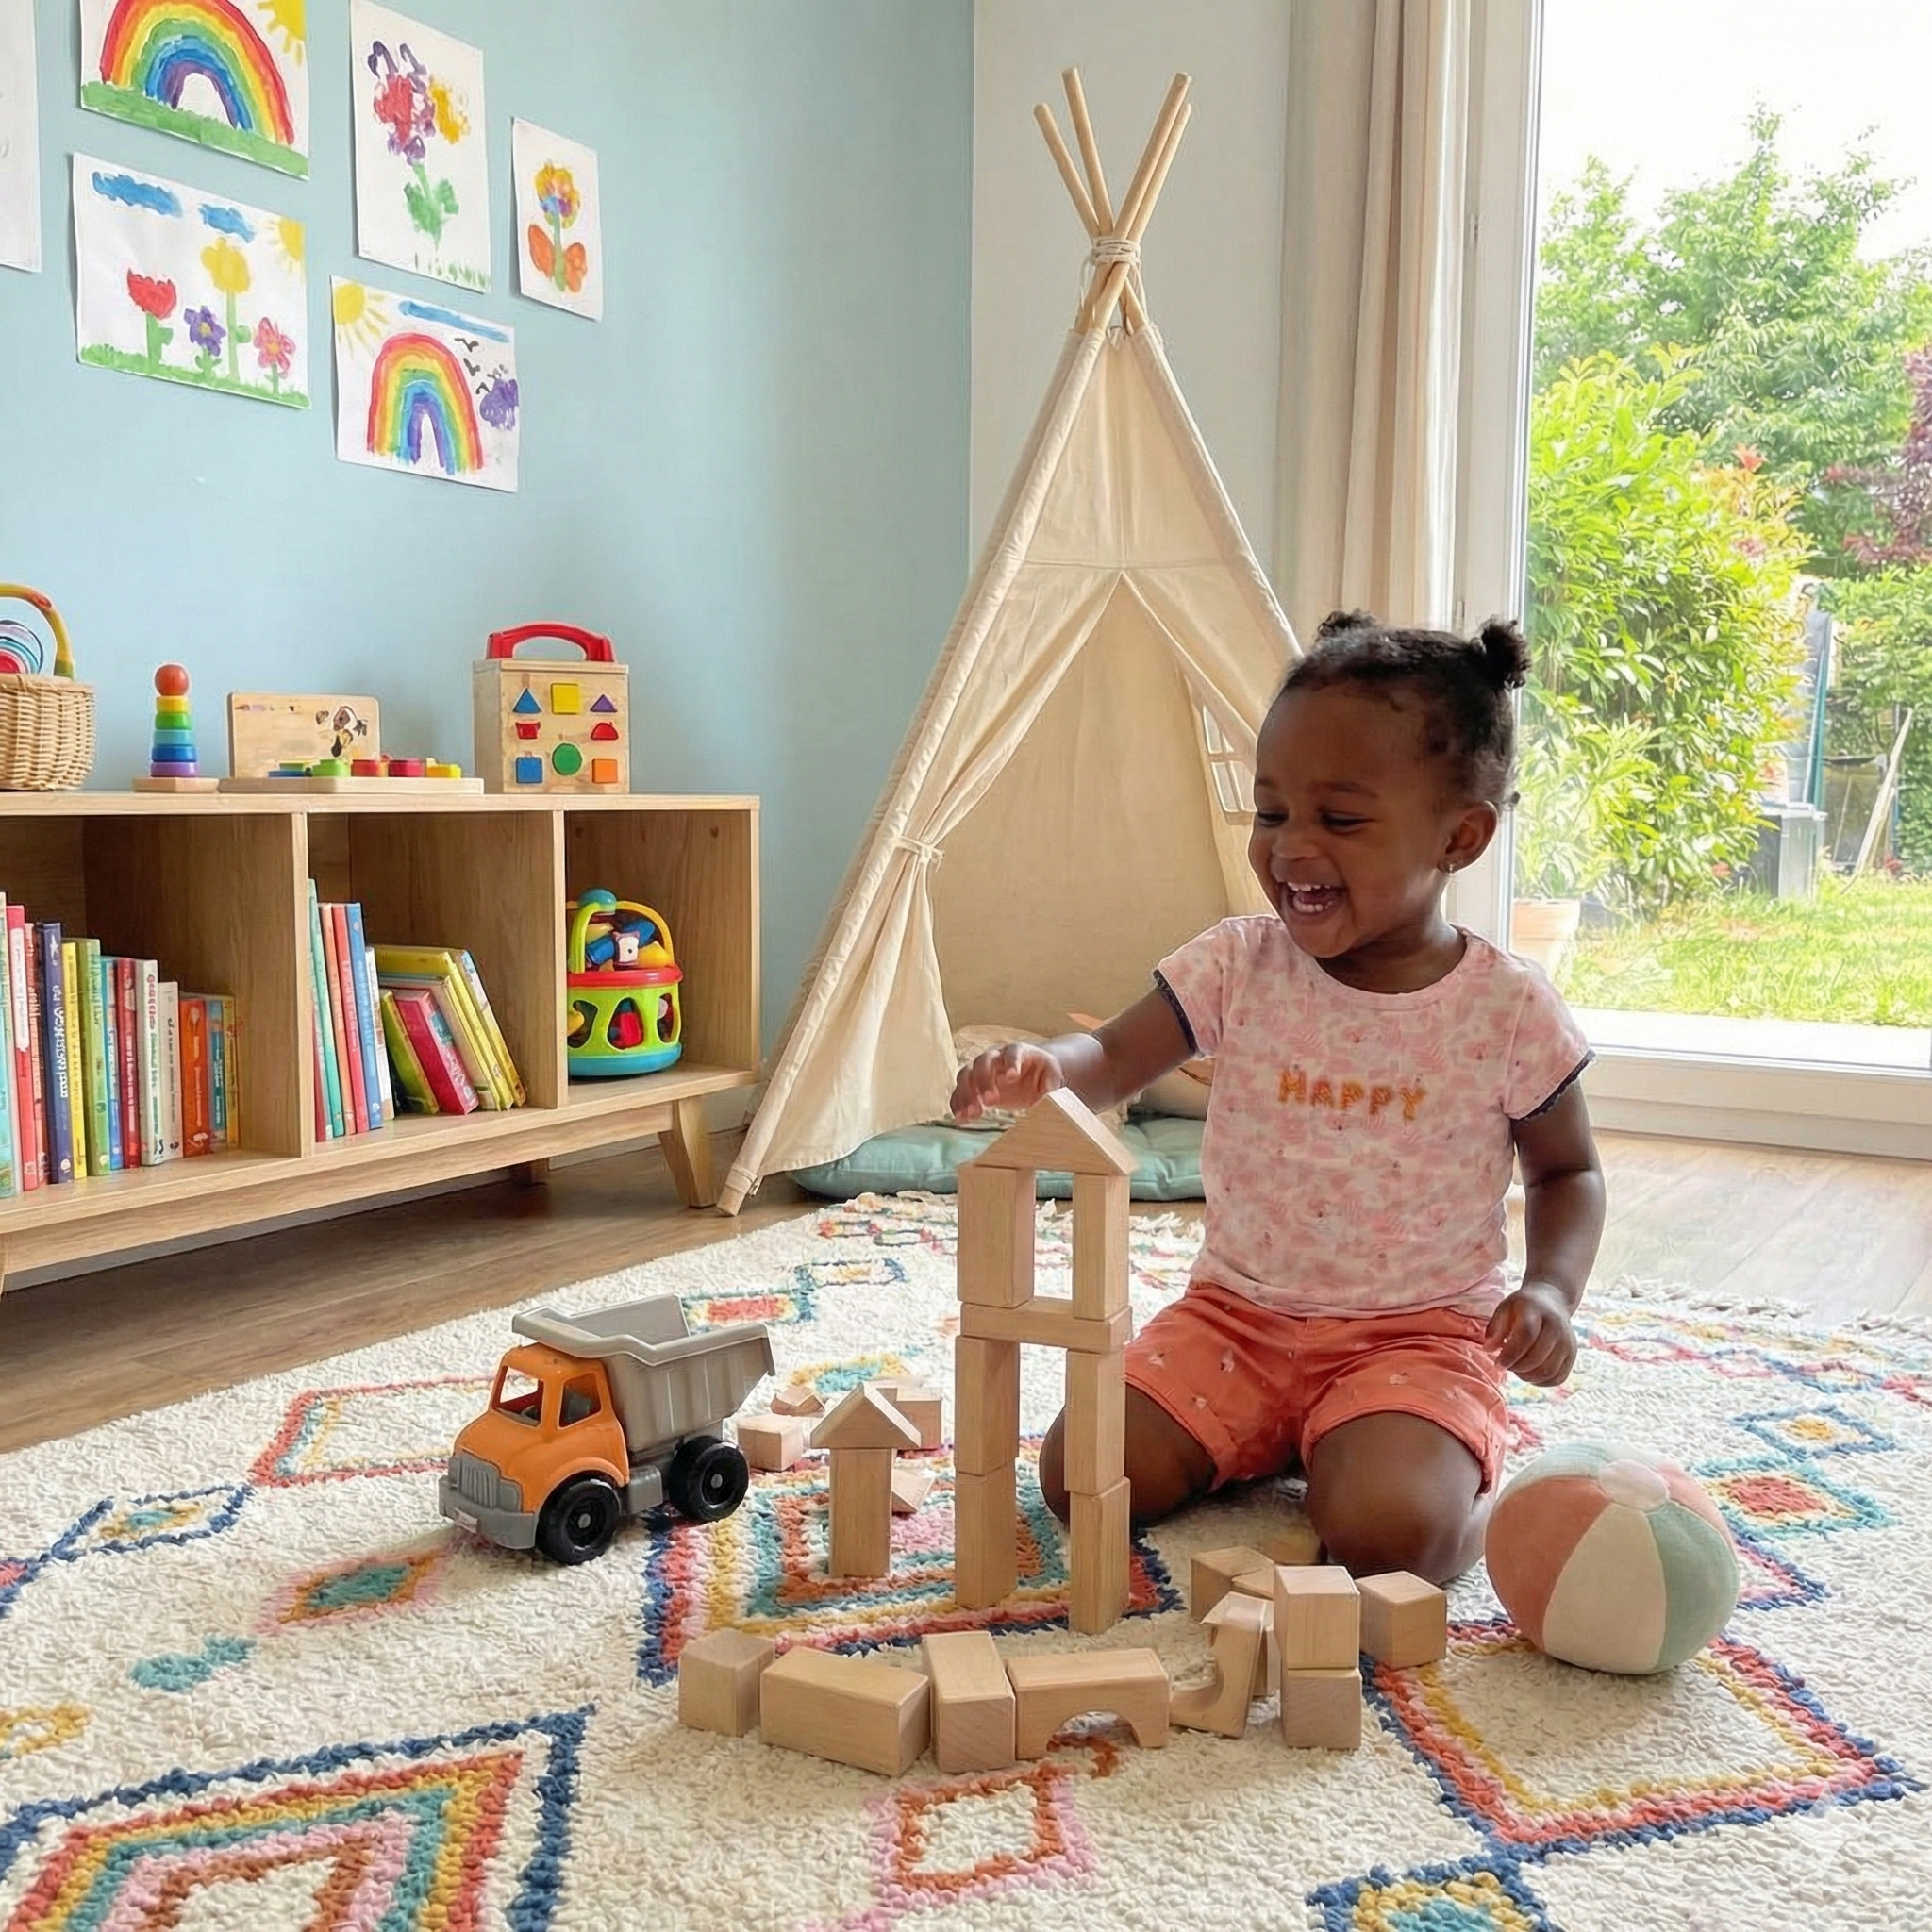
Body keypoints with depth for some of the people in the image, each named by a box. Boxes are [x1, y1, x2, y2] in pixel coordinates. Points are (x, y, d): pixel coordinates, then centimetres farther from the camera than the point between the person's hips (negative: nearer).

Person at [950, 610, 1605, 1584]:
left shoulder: (1510, 1010, -7)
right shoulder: (1238, 964, -4)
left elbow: (1567, 1173, 7)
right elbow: (1114, 1058, -5)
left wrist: (1551, 1288, -12)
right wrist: (1039, 1064, -29)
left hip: (1417, 1332, -2)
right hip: (1238, 1313, 3)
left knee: (1390, 1533, -29)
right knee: (1081, 1478, -14)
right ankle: (1273, 1445, 13)